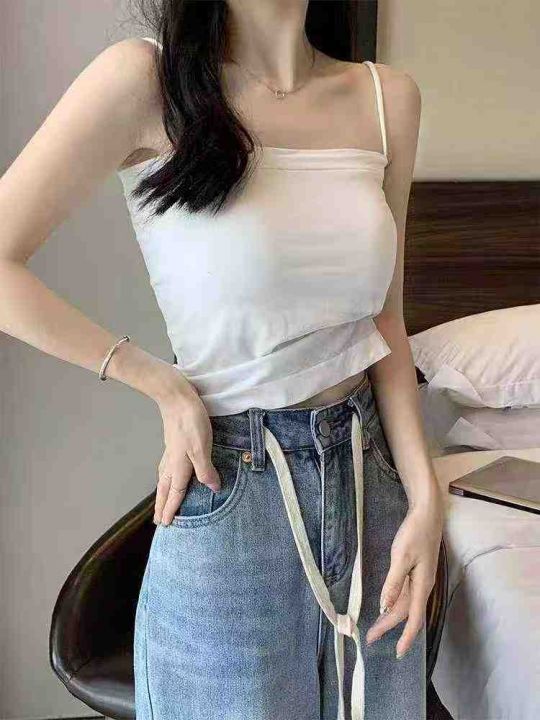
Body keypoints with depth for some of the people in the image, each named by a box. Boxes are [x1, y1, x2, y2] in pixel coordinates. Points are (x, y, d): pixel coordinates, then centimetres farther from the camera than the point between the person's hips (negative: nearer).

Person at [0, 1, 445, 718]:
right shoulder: (145, 80, -10)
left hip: (369, 470, 5)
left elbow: (385, 319, 6)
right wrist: (163, 385, -12)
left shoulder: (389, 96, 4)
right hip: (230, 487, -4)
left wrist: (424, 493, -1)